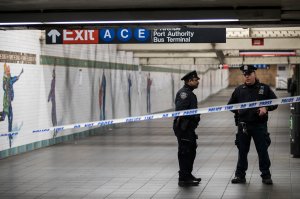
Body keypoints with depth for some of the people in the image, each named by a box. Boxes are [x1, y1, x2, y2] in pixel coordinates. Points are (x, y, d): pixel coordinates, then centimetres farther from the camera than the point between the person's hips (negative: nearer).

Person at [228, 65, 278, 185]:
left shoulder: (264, 88, 2)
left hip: (260, 125, -2)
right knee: (242, 151, 8)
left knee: (263, 150, 1)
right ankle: (240, 175, 16)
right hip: (243, 124, 2)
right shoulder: (239, 90, 9)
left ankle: (266, 176, 11)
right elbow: (230, 105, 20)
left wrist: (266, 108, -10)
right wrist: (237, 110, 4)